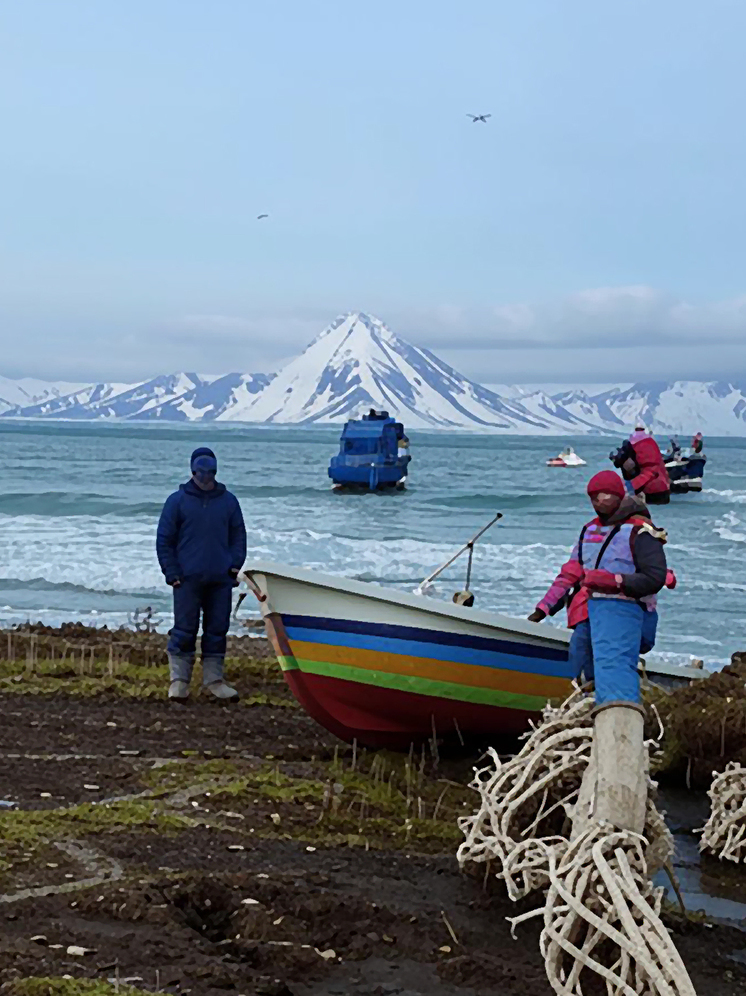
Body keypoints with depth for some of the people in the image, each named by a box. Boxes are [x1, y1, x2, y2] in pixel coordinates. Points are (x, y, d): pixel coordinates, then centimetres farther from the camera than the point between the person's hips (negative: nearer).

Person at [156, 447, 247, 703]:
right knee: (185, 630, 0)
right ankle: (179, 679, 8)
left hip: (221, 580, 3)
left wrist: (235, 566, 2)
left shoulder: (229, 501, 9)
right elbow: (164, 540, 3)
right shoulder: (177, 501, 1)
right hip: (188, 579, -3)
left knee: (217, 629, 7)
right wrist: (172, 573, -4)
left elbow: (238, 536, 16)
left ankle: (214, 678, 17)